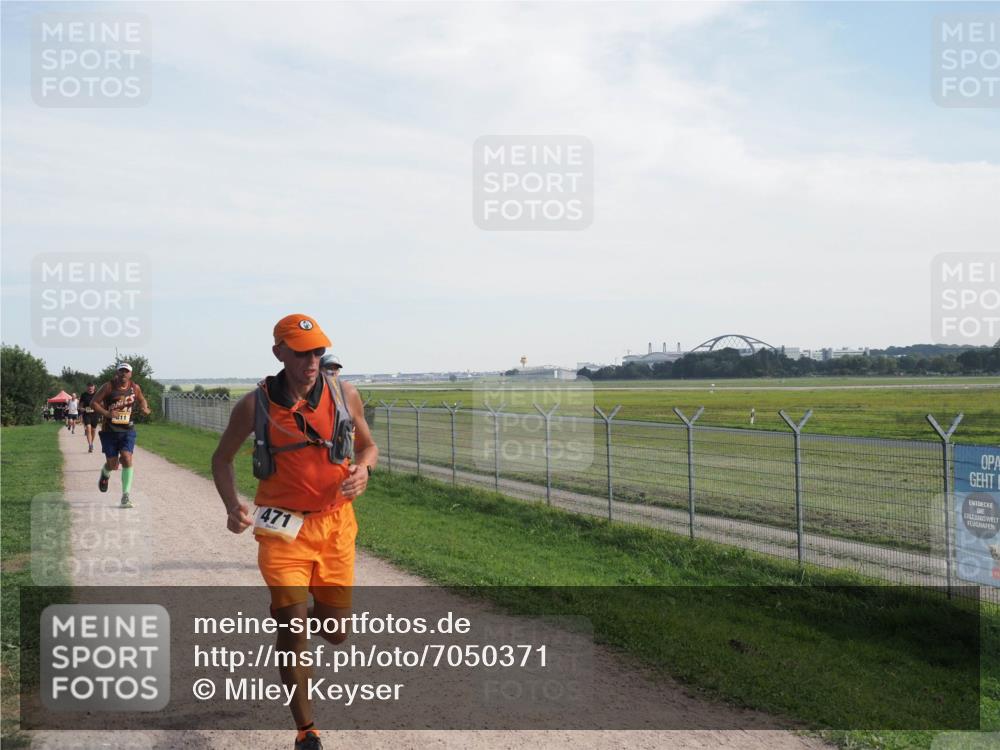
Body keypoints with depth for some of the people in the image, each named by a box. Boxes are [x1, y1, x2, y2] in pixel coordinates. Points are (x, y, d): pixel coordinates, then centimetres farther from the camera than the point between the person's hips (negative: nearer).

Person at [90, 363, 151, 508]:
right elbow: (93, 402, -7)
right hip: (110, 430, -1)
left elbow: (142, 400, 20)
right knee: (113, 464, 2)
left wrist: (144, 408, -3)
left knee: (127, 459, -15)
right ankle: (105, 473, 44)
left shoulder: (135, 388, 1)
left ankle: (125, 496, -10)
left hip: (127, 430, 1)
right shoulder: (109, 386, -8)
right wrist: (107, 413, -23)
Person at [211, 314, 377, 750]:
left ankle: (298, 612, 45)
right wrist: (232, 506, -11)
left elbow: (368, 444, 13)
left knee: (336, 631, 8)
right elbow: (222, 459, 7)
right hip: (282, 526, -2)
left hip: (335, 523, 2)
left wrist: (363, 468, -11)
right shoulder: (255, 405, -7)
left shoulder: (344, 395, -2)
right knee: (293, 624, -11)